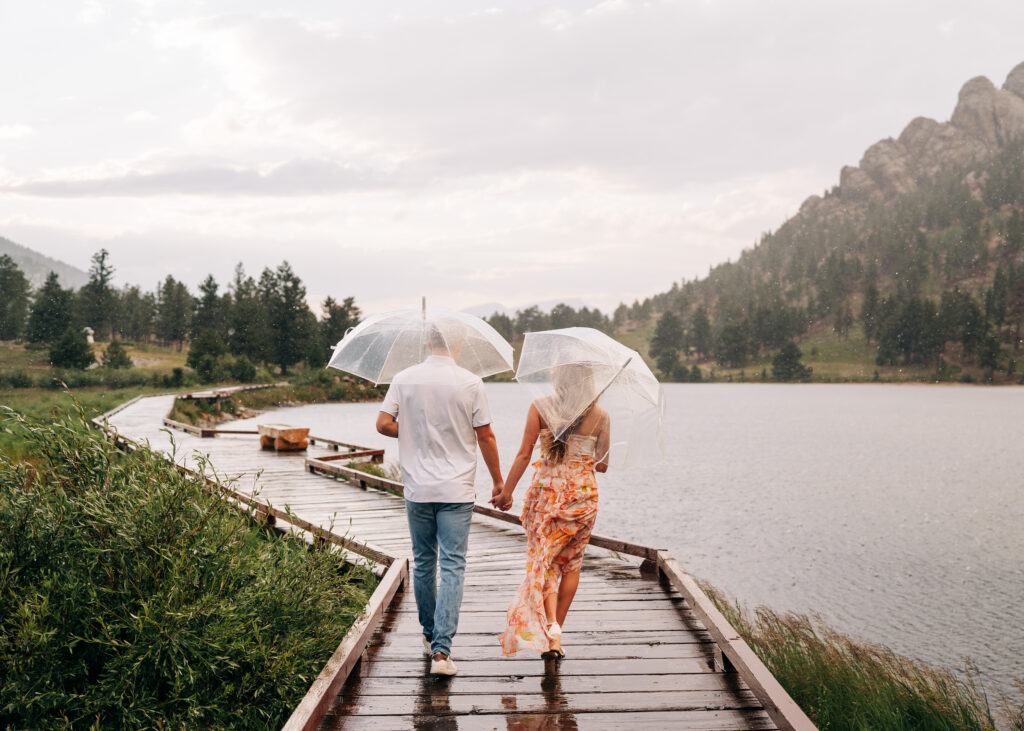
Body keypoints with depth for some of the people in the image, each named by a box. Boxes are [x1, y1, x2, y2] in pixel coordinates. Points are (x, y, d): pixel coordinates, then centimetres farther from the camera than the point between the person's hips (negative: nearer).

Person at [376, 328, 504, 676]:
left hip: (417, 489, 3)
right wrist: (498, 481, 8)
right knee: (452, 566, -2)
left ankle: (430, 635, 30)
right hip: (457, 490, -2)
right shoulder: (470, 383, -6)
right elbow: (485, 436, -3)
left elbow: (383, 423, -4)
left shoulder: (404, 379, -1)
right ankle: (441, 650, -10)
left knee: (423, 562, 17)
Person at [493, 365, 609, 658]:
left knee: (542, 561, 5)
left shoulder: (540, 407, -4)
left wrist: (506, 491, 2)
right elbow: (603, 465, 2)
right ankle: (556, 631, 19)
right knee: (571, 562, 15)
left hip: (546, 491, -1)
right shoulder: (600, 415, -2)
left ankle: (550, 625, -14)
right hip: (583, 493, 1)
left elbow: (524, 454, -6)